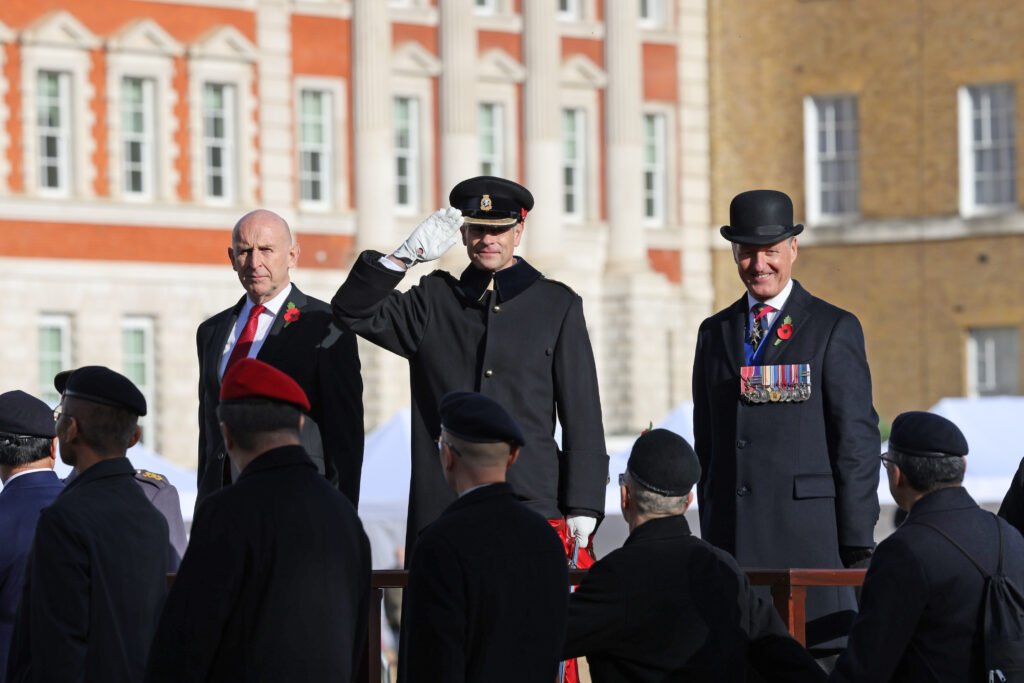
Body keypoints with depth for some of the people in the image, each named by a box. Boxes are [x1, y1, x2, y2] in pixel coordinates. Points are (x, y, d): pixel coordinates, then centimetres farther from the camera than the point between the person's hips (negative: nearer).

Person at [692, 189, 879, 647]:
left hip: (809, 536, -4)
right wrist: (709, 538, 14)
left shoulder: (835, 329, 2)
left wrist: (857, 545, -7)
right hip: (732, 539, 4)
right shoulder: (715, 333, 16)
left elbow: (857, 441, -2)